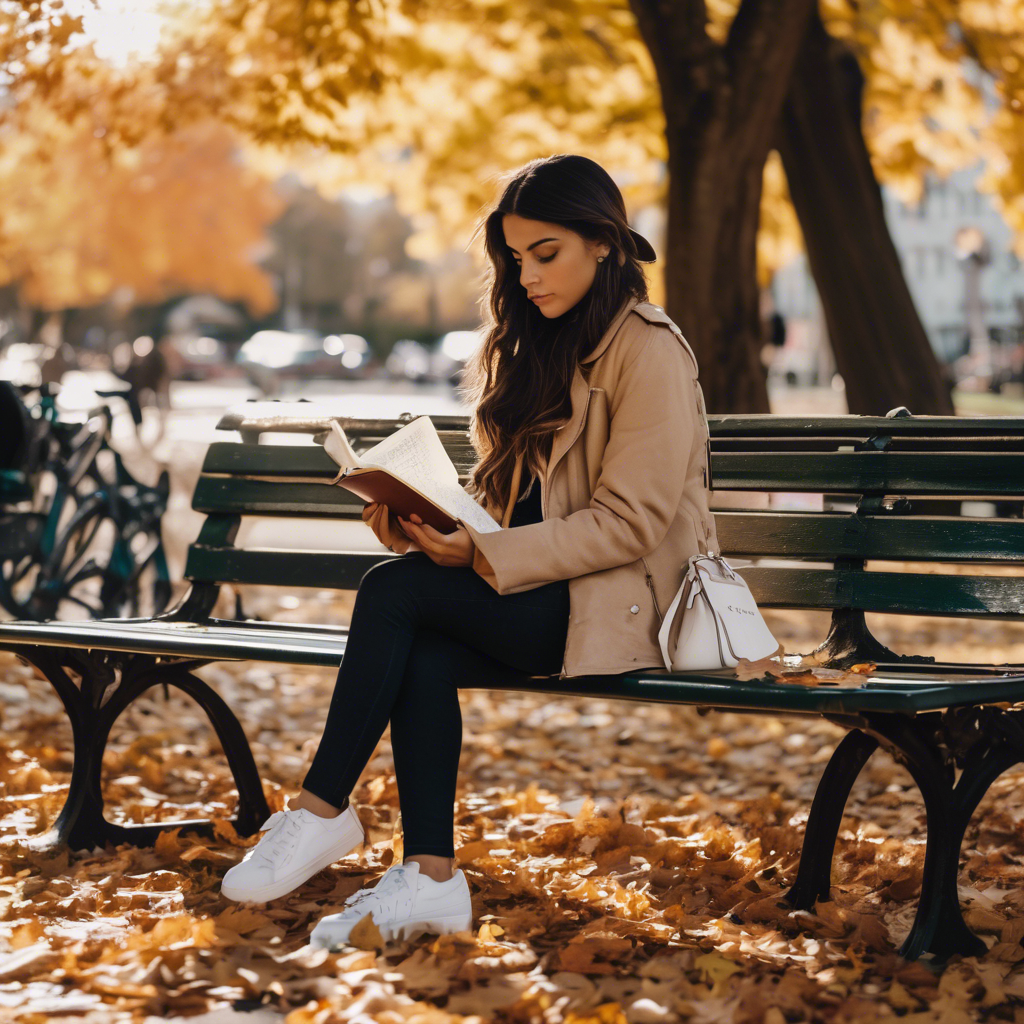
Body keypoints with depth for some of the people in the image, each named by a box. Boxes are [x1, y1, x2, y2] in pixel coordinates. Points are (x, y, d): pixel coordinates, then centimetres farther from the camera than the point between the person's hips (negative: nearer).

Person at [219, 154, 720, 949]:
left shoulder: (648, 350, -10)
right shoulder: (541, 346, 17)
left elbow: (628, 523, -16)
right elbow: (505, 490, 16)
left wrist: (481, 556, -24)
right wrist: (425, 518, -6)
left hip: (620, 602, -7)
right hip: (541, 590, 7)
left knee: (397, 590, -23)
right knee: (423, 656, -25)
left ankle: (324, 809, -13)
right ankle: (431, 878, -25)